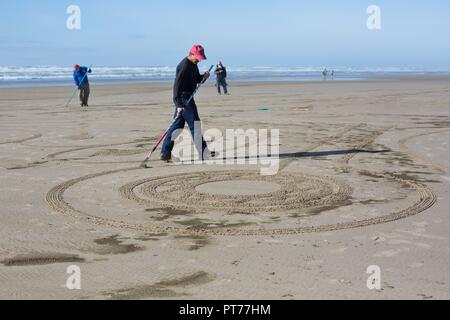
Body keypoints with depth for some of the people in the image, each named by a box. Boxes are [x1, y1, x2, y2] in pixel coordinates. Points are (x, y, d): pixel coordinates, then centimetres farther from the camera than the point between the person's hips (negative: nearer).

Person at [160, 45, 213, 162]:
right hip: (183, 99, -10)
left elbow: (197, 79, 24)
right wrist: (179, 104, -30)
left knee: (177, 125, 10)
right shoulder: (184, 66, -19)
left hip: (187, 98, 10)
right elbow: (177, 85, -25)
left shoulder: (193, 64, 12)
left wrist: (204, 76, -1)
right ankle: (203, 153, 2)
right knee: (194, 124, -5)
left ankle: (165, 153, 13)